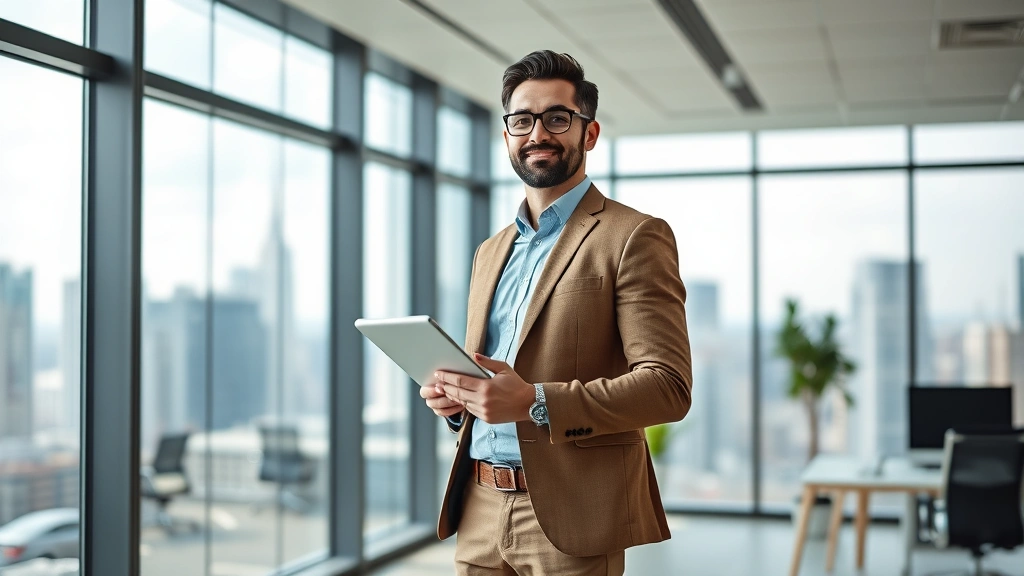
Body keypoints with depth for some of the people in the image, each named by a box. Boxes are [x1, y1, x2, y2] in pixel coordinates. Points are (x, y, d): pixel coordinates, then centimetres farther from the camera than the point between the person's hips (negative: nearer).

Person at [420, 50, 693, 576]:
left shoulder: (634, 237, -6)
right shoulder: (490, 252, 16)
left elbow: (669, 385, -14)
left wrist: (536, 403, -24)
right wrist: (454, 397, 1)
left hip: (569, 518, -6)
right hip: (480, 512, 6)